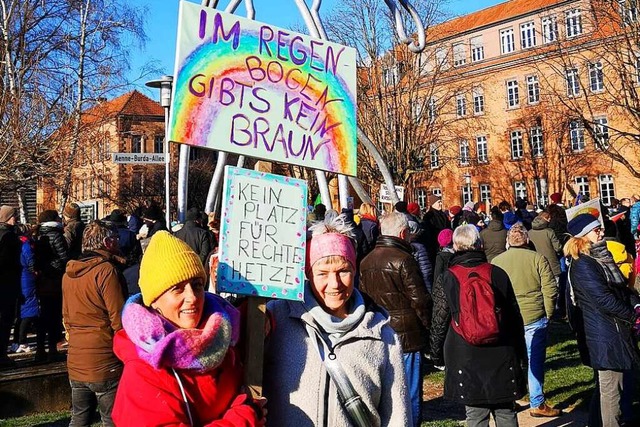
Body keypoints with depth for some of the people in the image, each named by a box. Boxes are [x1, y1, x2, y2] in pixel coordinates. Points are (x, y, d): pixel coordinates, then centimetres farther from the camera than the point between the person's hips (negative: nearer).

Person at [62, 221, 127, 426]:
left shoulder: (69, 273, 9)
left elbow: (67, 317, 17)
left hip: (75, 362, 8)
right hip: (104, 363, -7)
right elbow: (119, 320, -16)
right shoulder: (106, 270, -15)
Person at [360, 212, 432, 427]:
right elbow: (420, 300, -13)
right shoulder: (403, 260, -15)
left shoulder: (367, 261, 8)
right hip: (406, 335, -7)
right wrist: (428, 326, 1)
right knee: (409, 391, 3)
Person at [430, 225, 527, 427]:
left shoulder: (446, 280, -5)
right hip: (502, 356, 2)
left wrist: (437, 355, 12)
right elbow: (515, 315, 6)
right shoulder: (498, 274, 0)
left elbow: (439, 323, -1)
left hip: (465, 357, -2)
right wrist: (520, 350, 16)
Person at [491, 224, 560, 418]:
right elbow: (550, 290, -7)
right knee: (535, 361, 7)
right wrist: (548, 314, 6)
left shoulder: (496, 261, 2)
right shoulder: (538, 259, -5)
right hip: (534, 318, -2)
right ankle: (537, 404, 14)